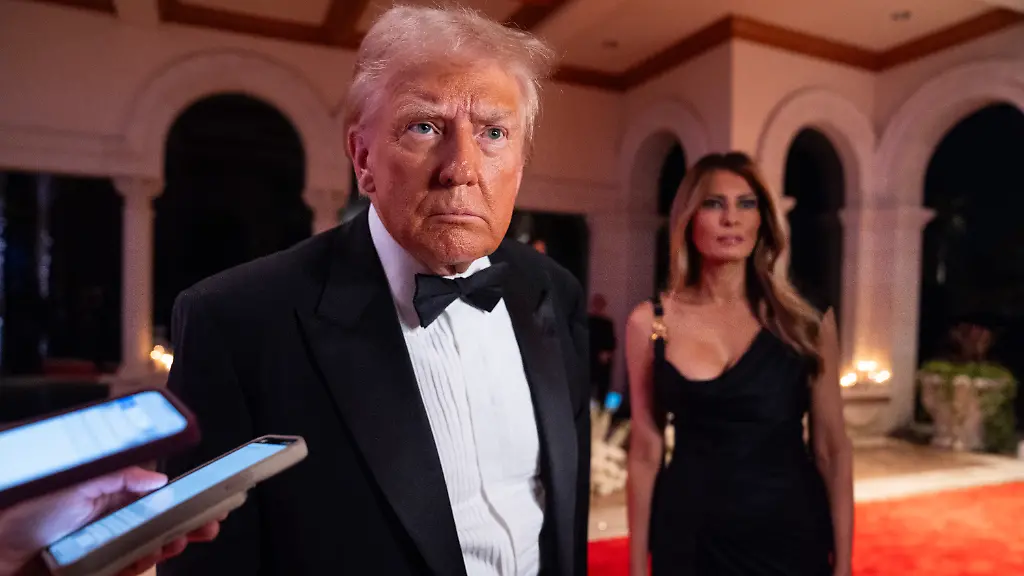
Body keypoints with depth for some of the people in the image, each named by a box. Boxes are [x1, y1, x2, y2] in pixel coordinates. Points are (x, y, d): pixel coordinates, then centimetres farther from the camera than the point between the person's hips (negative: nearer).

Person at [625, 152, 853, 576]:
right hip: (690, 536, 0)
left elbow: (832, 448, 0)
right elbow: (646, 451, -2)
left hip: (791, 533, 1)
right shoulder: (649, 322, -6)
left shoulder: (806, 319, -5)